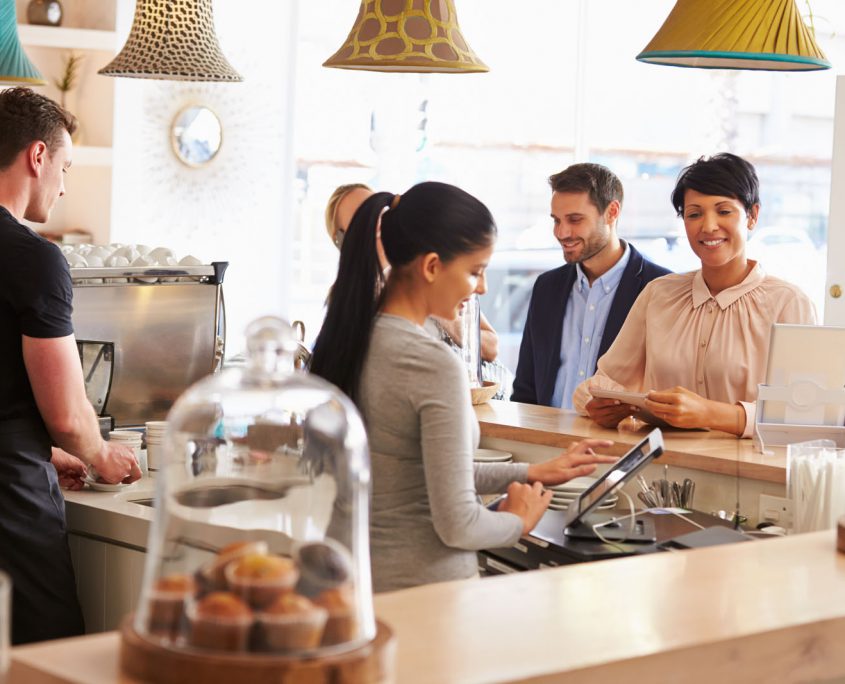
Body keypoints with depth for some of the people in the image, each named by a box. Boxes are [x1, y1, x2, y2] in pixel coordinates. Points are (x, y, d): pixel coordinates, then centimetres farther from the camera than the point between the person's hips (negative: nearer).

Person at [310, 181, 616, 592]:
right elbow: (457, 524, -18)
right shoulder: (435, 366, -20)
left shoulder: (347, 340, 4)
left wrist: (532, 474, 17)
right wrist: (518, 522, 2)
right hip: (423, 586, -8)